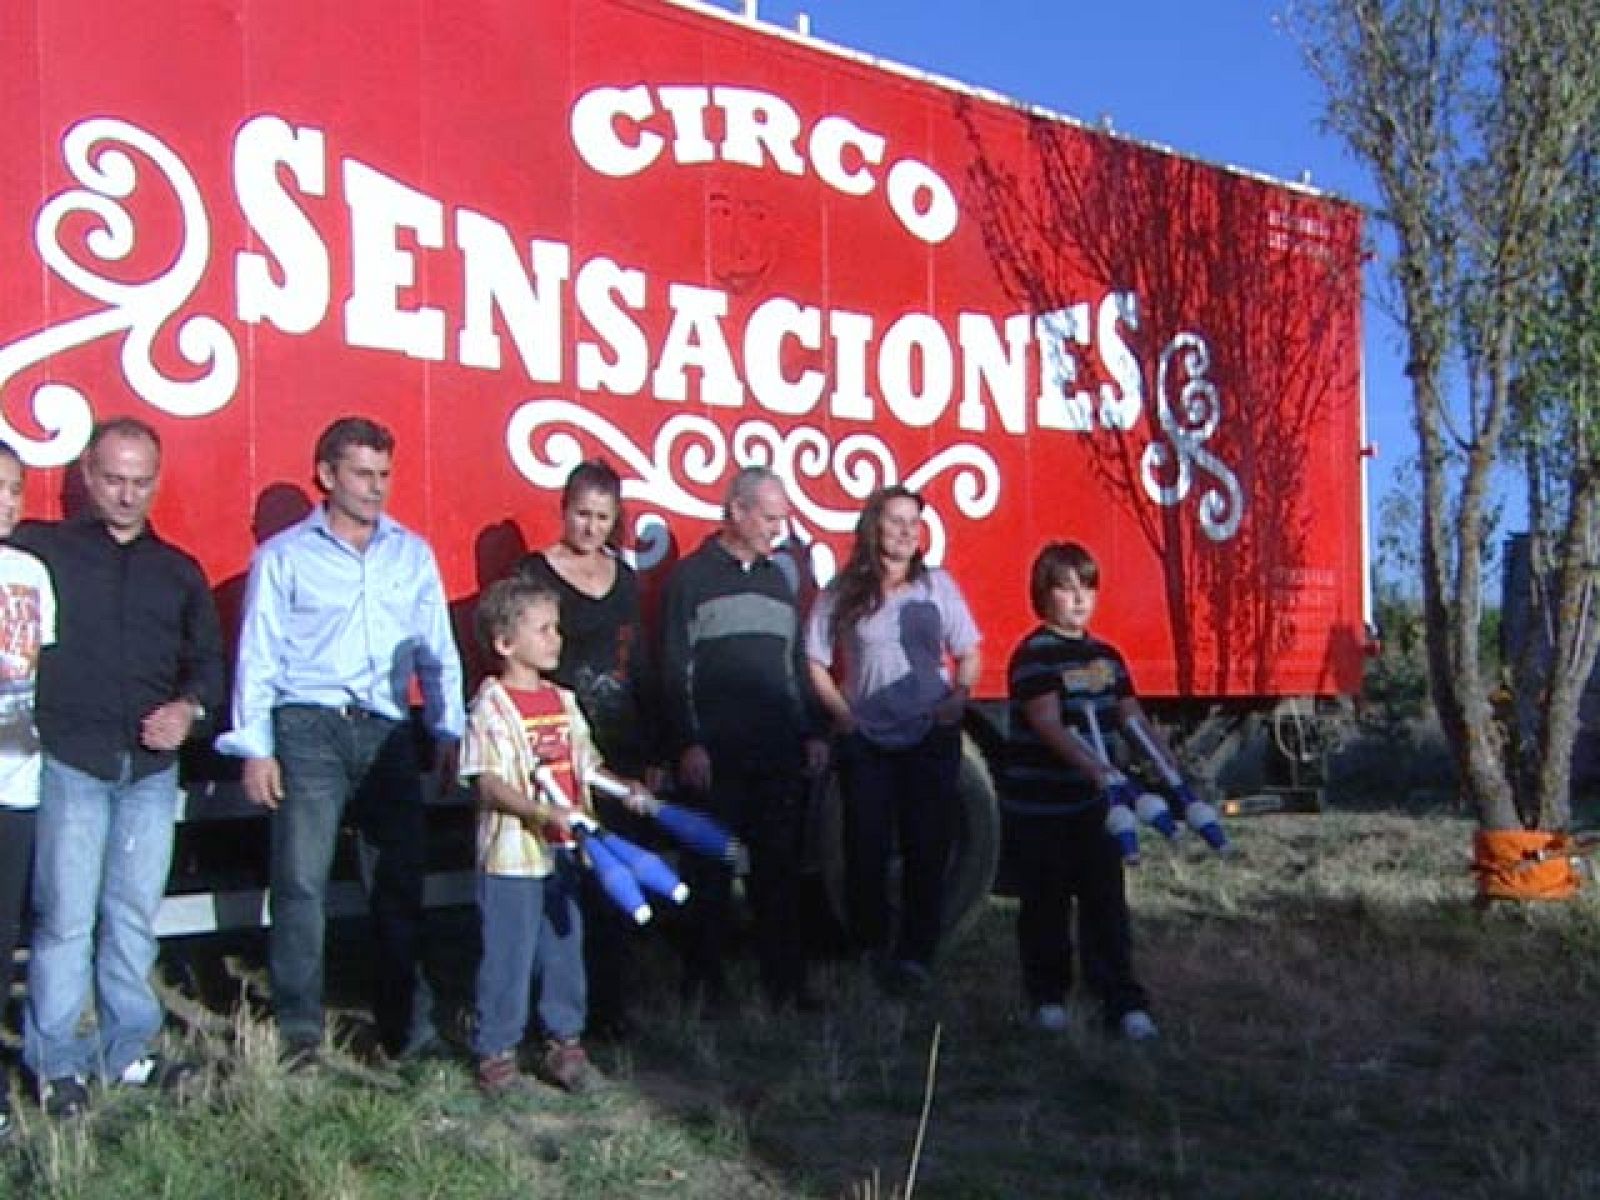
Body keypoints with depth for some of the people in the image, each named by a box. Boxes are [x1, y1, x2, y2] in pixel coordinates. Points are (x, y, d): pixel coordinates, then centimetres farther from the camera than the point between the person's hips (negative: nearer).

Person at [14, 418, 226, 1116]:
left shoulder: (179, 572, 16)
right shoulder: (38, 550, 4)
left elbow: (208, 660, 17)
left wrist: (190, 710, 0)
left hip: (151, 769, 4)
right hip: (68, 763, -4)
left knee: (134, 916, 9)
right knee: (66, 919, -3)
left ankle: (126, 1052, 18)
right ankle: (56, 1064, 8)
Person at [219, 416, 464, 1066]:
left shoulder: (413, 554, 12)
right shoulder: (283, 557, 4)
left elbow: (438, 651, 15)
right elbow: (258, 658, 2)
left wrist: (448, 729, 8)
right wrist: (255, 747, -4)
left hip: (387, 729, 3)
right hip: (308, 727, -3)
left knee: (400, 879, 5)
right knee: (301, 881, -5)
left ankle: (402, 1021, 15)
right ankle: (297, 1029, 4)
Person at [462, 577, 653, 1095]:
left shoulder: (562, 701, 12)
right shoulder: (492, 705, -11)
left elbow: (585, 765, 18)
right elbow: (487, 781, -19)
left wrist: (624, 789, 3)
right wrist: (541, 812, -28)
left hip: (564, 853, 7)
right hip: (512, 856, -7)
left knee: (565, 951, 15)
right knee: (508, 957, 1)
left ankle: (564, 1043, 27)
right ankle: (496, 1052, 14)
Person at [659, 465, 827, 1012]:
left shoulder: (777, 578, 16)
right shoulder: (692, 577, -2)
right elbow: (674, 670, -5)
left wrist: (811, 732, 14)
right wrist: (687, 744, -12)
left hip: (780, 755, 5)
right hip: (715, 756, -5)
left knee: (780, 867, 7)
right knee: (710, 870, 1)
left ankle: (784, 977, 13)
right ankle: (704, 981, 9)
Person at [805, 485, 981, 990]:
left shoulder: (937, 584, 3)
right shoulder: (842, 592, 0)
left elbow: (969, 655, 7)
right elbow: (815, 663, 2)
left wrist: (957, 697, -8)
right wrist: (843, 713, -7)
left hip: (931, 737, 1)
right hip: (865, 740, -1)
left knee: (928, 845, 1)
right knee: (867, 845, 4)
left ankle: (915, 953, 8)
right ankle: (871, 945, 20)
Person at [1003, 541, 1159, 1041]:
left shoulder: (1106, 655, 8)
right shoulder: (1033, 655, -14)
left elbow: (1133, 718, 8)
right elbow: (1049, 725, -25)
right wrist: (1097, 768, -37)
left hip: (1094, 803, 5)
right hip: (1040, 807, -5)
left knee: (1107, 902, 4)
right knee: (1046, 905, 8)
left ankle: (1123, 1001, 6)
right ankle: (1048, 995, 22)